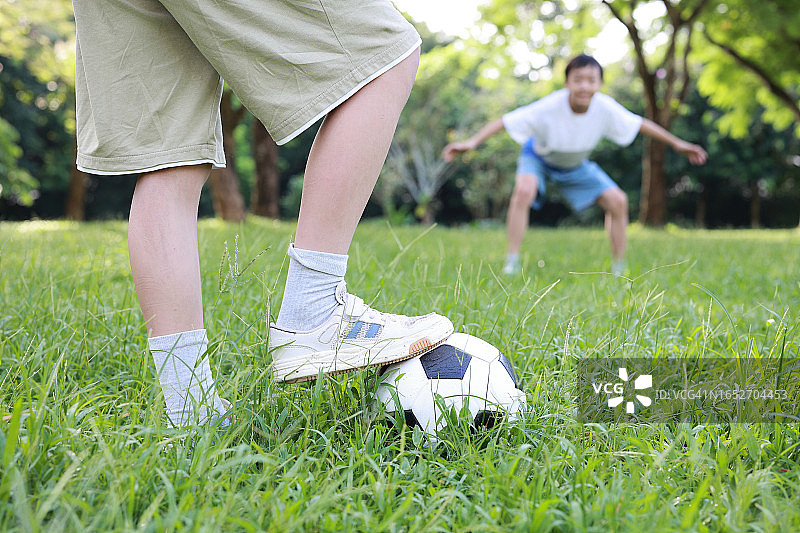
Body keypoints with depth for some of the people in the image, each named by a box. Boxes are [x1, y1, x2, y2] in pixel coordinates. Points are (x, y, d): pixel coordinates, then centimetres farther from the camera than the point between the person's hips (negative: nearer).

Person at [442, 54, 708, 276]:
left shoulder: (604, 107, -26)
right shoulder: (550, 106, -37)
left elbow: (640, 124, -10)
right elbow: (505, 121, -36)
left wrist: (677, 144, -2)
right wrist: (472, 142, -48)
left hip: (575, 165, 4)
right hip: (539, 158, -4)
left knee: (618, 201, -9)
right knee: (524, 191, -35)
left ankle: (618, 270, 5)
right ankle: (511, 264, -26)